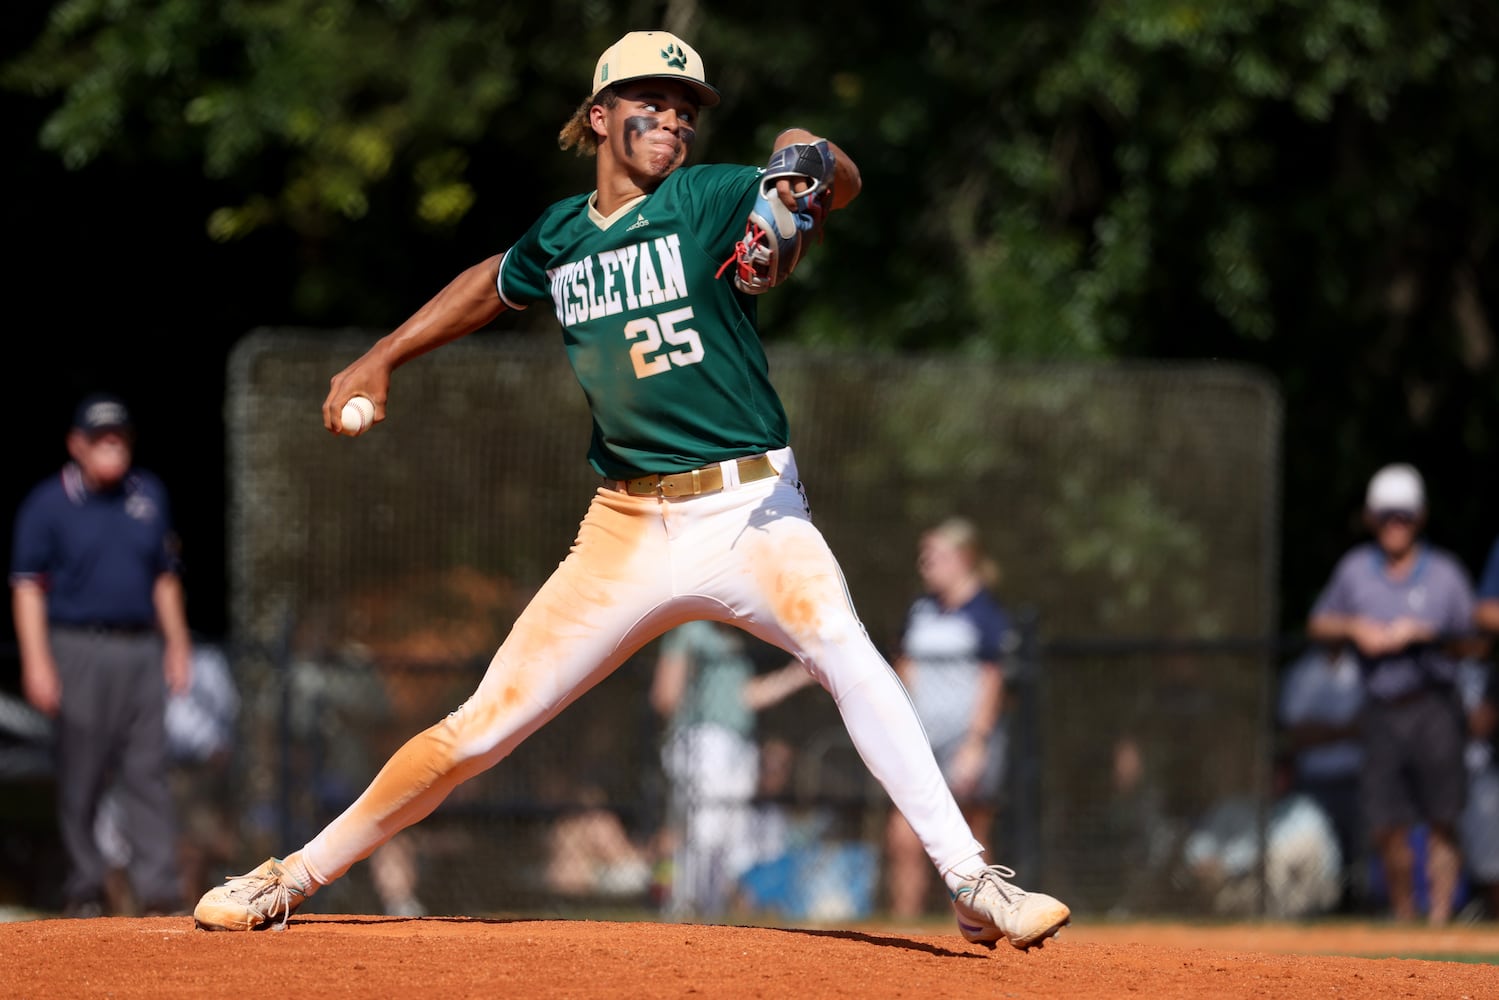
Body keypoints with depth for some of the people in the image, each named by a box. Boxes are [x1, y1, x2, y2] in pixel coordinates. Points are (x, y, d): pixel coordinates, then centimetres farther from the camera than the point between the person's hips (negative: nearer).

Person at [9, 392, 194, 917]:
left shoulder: (149, 495, 12)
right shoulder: (49, 503, -3)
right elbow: (27, 586, -4)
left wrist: (177, 645, 15)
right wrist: (37, 662, -11)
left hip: (143, 649, 4)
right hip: (79, 651, -4)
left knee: (149, 770, -2)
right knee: (82, 774, 0)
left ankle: (159, 889, -5)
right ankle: (84, 887, 10)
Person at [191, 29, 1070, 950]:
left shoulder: (712, 201, -3)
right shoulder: (560, 238, 9)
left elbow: (842, 183, -20)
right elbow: (494, 287, 32)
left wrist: (814, 167, -42)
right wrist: (381, 359, 29)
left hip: (750, 513, -3)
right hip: (627, 529, 3)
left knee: (842, 646, -33)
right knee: (481, 728, 3)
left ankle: (971, 883, -33)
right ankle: (293, 879, 18)